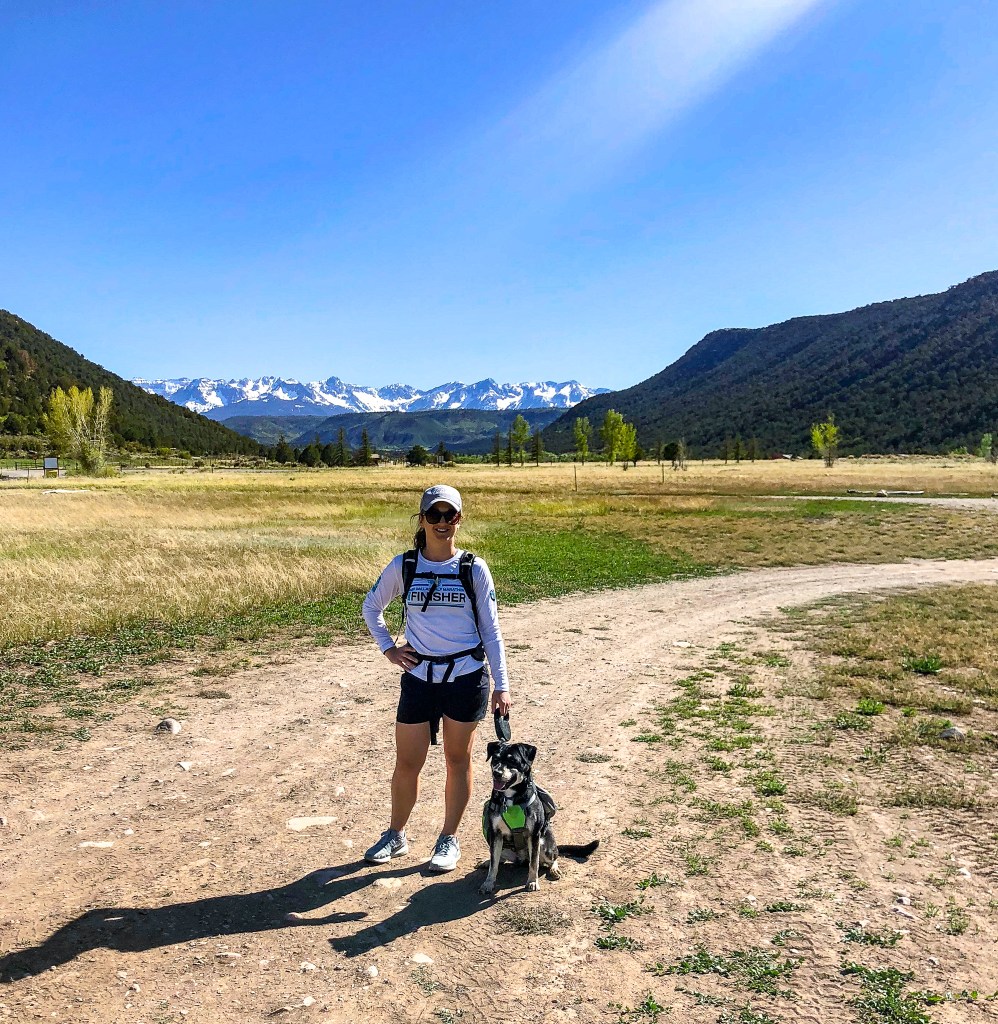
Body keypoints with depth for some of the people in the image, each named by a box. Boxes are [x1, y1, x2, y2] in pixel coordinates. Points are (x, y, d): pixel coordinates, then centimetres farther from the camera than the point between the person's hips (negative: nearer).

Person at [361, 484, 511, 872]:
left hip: (467, 677, -1)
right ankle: (395, 836, 31)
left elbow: (490, 630, 0)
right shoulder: (403, 566, -2)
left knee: (458, 760, 11)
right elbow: (371, 607, 14)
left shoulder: (474, 569, -4)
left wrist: (501, 685, -1)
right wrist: (388, 648, 3)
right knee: (407, 763, 8)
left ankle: (449, 840, 28)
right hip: (419, 677, 1)